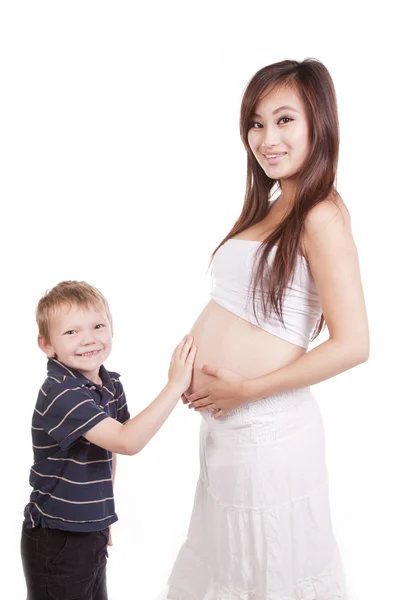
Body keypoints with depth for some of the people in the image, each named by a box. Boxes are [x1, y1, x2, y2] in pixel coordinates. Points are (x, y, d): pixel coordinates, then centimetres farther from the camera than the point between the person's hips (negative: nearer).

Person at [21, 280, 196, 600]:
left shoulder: (112, 385, 0)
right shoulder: (60, 394, -25)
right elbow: (126, 442, -34)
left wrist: (103, 515, 16)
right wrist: (175, 386, -33)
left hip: (93, 530, 7)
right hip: (56, 540, -7)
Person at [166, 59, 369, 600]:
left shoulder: (321, 216, -16)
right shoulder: (269, 207, 10)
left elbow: (352, 345, -22)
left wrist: (245, 390, -15)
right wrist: (191, 366, 2)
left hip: (265, 426, -8)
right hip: (223, 420, 8)